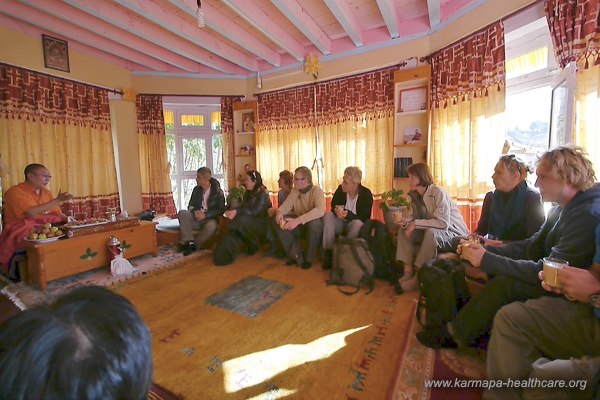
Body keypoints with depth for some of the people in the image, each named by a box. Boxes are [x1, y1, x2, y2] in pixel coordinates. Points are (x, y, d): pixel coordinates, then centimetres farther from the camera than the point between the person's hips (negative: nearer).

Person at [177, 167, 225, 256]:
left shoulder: (218, 191, -7)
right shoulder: (196, 189, 7)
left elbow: (221, 210, -10)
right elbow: (190, 205, 8)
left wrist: (205, 214, -23)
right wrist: (195, 212, -17)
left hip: (210, 219, -4)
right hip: (197, 218, 4)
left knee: (211, 226, -38)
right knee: (182, 213, -23)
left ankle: (193, 245, -21)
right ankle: (190, 242, -31)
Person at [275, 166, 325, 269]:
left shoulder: (317, 191, -20)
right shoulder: (294, 191, 0)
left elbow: (320, 210, -38)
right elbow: (286, 205, -3)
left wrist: (298, 220, -47)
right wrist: (279, 212, -29)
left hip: (313, 223, -5)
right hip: (299, 223, 6)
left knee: (315, 223, -39)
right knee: (280, 222, -17)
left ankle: (308, 258, -14)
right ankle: (296, 255, -6)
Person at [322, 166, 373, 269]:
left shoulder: (366, 194, -16)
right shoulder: (340, 189, -7)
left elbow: (365, 218, -17)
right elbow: (333, 206, -4)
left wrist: (348, 215, -34)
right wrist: (336, 210, -30)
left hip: (354, 226, -3)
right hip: (340, 224, 3)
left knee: (357, 223, -35)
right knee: (328, 215, -24)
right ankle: (329, 251, -25)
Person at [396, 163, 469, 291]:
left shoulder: (438, 192, -21)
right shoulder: (415, 196, 2)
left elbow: (443, 223, -29)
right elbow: (417, 221, 0)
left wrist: (415, 223, -28)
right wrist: (406, 222, -21)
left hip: (454, 234, -7)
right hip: (433, 233, 8)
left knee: (431, 232, -36)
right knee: (404, 229, -8)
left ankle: (419, 275, -23)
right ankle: (408, 271, -14)